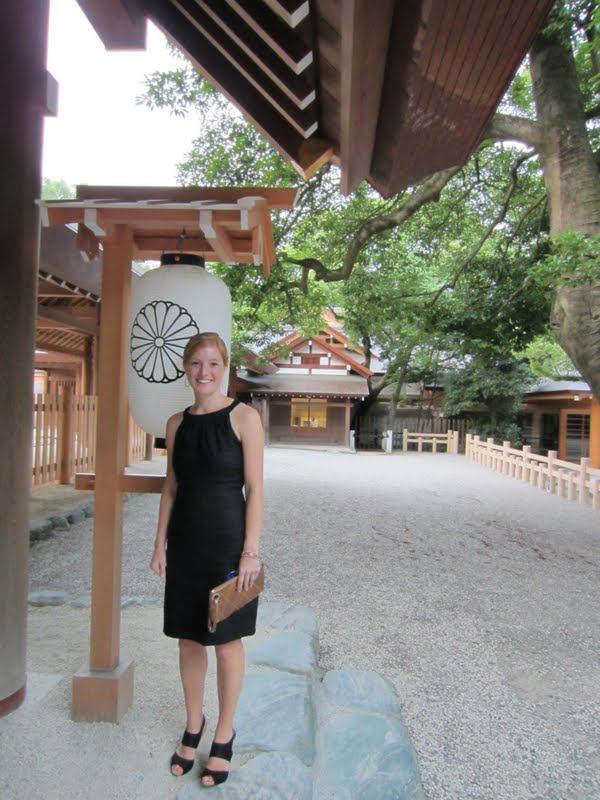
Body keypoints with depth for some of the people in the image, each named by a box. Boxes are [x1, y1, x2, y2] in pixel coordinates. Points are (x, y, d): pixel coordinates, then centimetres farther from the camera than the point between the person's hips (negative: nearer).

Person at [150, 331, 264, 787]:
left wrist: (251, 550, -14)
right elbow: (171, 488, 10)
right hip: (185, 543, 5)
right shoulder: (177, 423, 5)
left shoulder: (243, 417, -9)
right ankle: (193, 725, 38)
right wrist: (160, 543, 7)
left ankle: (224, 736, 30)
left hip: (227, 542, -4)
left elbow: (254, 489, -10)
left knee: (226, 642, 9)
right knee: (188, 639, 16)